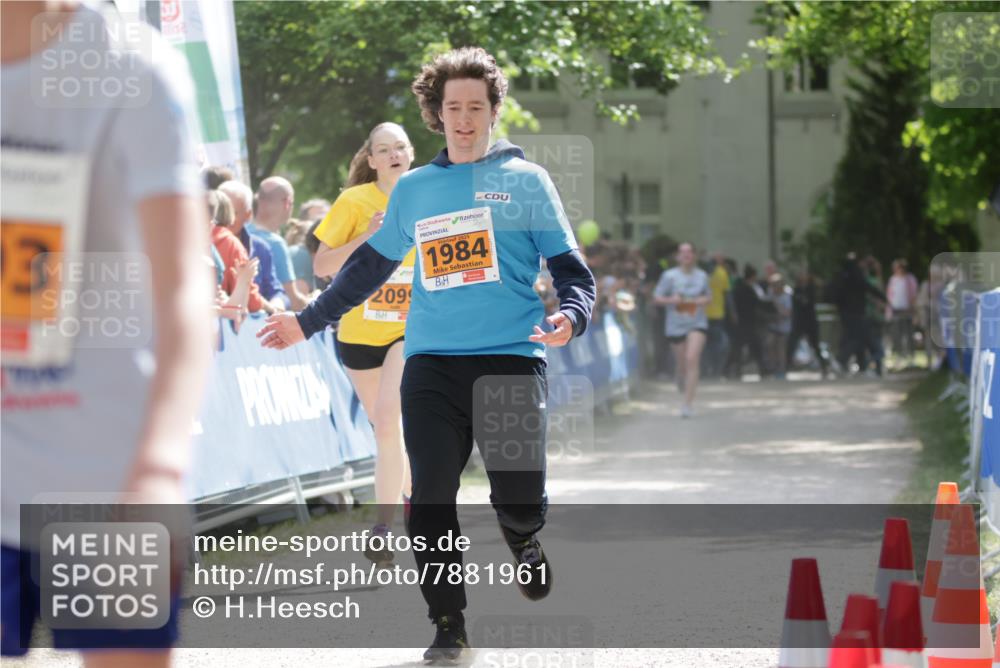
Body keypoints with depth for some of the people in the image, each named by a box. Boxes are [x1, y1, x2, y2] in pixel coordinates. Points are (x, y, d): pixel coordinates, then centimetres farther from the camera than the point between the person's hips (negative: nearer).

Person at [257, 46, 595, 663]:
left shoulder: (526, 180, 6)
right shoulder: (413, 190, 15)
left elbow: (572, 268, 4)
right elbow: (370, 266, 25)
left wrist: (571, 315, -17)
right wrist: (308, 321, 24)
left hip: (511, 360, -3)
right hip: (431, 364, 3)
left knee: (519, 501, -8)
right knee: (430, 497, -5)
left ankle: (525, 540, 29)